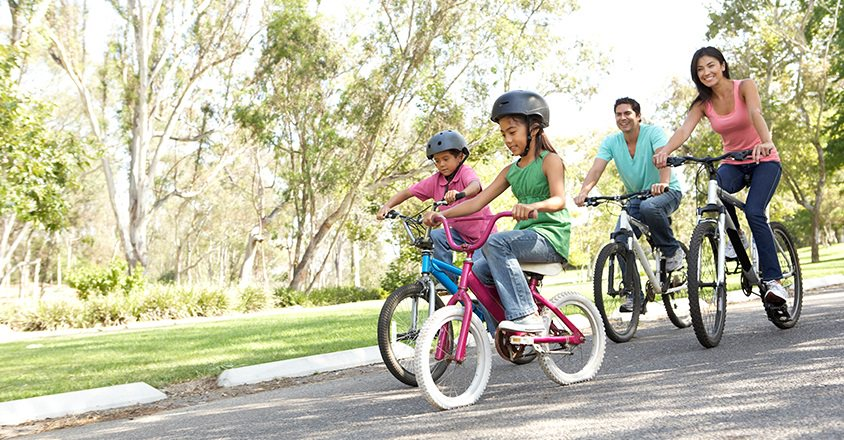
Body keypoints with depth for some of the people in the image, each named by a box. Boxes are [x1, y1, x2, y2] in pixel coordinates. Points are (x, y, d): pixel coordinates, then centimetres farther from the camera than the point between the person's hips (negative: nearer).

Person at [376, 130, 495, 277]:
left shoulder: (465, 172, -20)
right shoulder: (435, 180, -6)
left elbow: (475, 185, -44)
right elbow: (407, 192, -4)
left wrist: (461, 193, -67)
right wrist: (387, 206, -22)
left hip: (483, 233, -5)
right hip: (461, 232, 5)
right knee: (435, 236, -19)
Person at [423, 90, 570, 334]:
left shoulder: (550, 160, -3)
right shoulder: (511, 171, 16)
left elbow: (559, 199, -21)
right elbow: (478, 201, 9)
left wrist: (533, 206, -43)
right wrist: (440, 214, -5)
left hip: (550, 236, -7)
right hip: (526, 235, 7)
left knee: (494, 243, -30)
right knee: (479, 270, -12)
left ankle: (527, 316, -31)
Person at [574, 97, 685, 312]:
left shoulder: (653, 132, -14)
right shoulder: (611, 142, -4)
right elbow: (596, 168, -17)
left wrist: (663, 182, -54)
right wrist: (583, 192, -37)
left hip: (667, 192, -4)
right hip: (636, 197, 4)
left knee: (649, 207, -39)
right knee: (620, 239, -17)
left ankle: (673, 251, -14)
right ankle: (633, 294, -5)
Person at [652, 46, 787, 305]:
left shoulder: (744, 87, -11)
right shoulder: (703, 103, -3)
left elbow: (755, 113, -31)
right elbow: (684, 130, -21)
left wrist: (766, 142, -52)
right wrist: (665, 150, -43)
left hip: (764, 161, -3)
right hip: (733, 164, 3)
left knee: (754, 212, -27)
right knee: (716, 189, -33)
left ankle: (773, 280, -19)